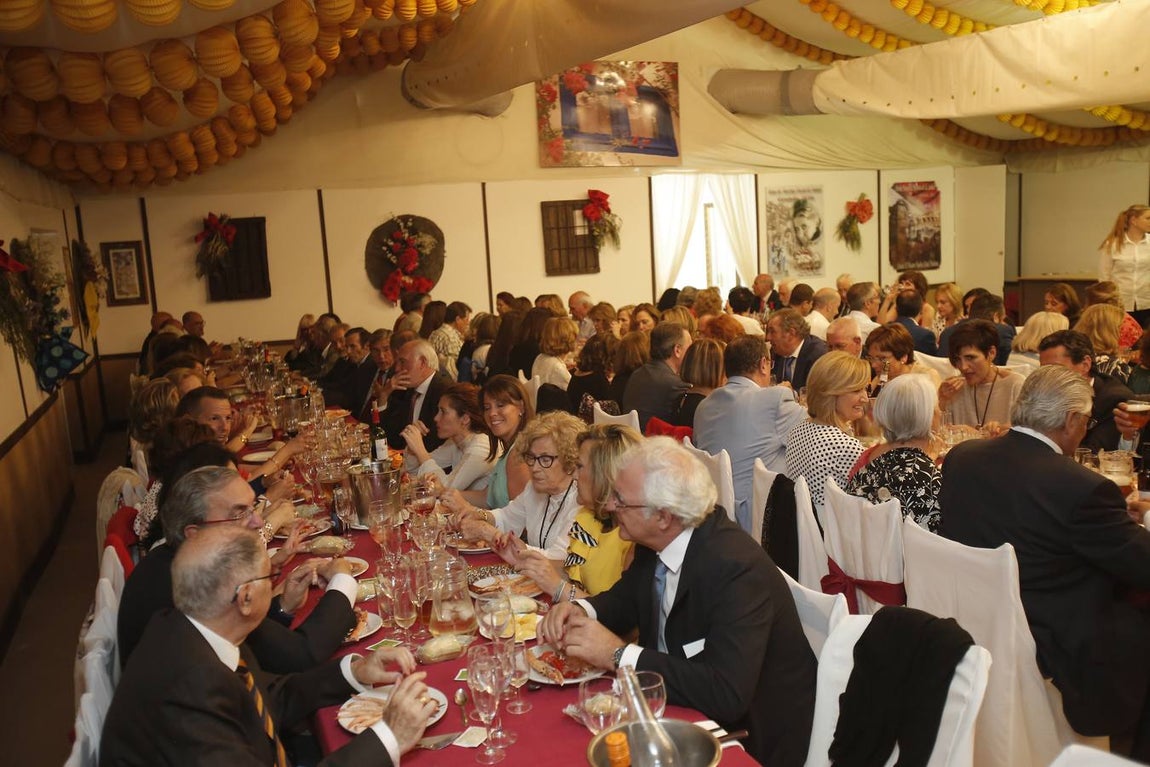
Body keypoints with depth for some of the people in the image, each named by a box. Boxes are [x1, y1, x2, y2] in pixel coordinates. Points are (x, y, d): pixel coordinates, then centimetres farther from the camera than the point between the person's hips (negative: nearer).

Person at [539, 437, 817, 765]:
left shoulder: (738, 568, -30)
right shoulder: (656, 543, -7)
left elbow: (727, 694, -35)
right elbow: (624, 599, 10)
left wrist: (618, 654, -32)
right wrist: (580, 610, -12)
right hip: (684, 708, 7)